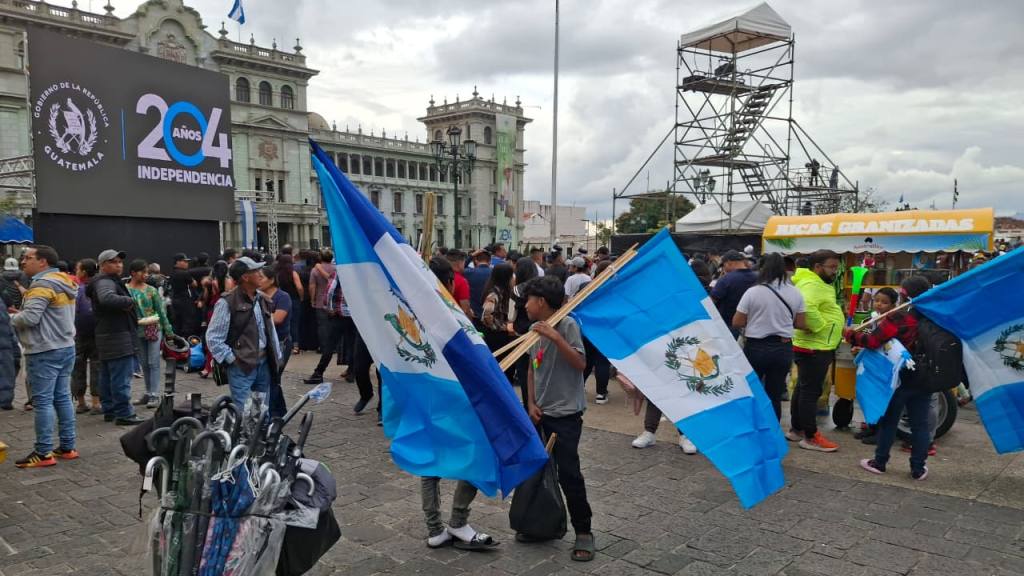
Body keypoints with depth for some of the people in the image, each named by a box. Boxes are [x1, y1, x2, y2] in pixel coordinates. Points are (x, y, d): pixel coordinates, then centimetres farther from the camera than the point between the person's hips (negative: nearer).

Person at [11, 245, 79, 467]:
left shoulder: (43, 284, -15)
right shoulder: (63, 282, 16)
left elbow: (30, 317, -22)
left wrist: (11, 318, -3)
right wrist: (27, 295, 10)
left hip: (45, 351, -9)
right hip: (65, 347, 9)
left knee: (43, 401, -4)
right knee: (63, 398, 11)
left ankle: (43, 453, 0)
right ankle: (68, 447, 15)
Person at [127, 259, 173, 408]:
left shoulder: (151, 290, 1)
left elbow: (161, 310, 5)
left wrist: (168, 330, 4)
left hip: (154, 329, -1)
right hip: (138, 331, 1)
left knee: (154, 363, -2)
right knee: (144, 364, 11)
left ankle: (155, 394, 0)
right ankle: (148, 393, 21)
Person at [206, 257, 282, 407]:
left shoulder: (263, 300, 10)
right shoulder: (227, 303, -12)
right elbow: (213, 338, -11)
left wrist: (277, 358, 14)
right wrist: (231, 359, -13)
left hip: (264, 364, 7)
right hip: (241, 367, -7)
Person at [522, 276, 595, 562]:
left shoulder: (567, 325, -14)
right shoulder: (534, 329, 6)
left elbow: (580, 364, -21)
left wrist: (555, 337, -28)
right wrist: (531, 404, 4)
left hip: (566, 413, -7)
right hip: (541, 412, 7)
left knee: (568, 472, -6)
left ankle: (583, 532, 9)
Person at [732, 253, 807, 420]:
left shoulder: (753, 292, -10)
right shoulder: (795, 293, 0)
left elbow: (737, 323, -7)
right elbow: (801, 324, 5)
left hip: (756, 348, -2)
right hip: (783, 349, 3)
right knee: (775, 396, 9)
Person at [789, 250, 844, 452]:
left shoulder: (819, 284, 16)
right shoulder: (812, 285, -19)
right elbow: (806, 308, -38)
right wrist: (819, 327, -26)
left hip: (815, 346, 11)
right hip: (814, 348, -11)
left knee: (803, 389, 15)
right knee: (810, 391, -4)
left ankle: (796, 430, 24)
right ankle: (811, 437, 2)